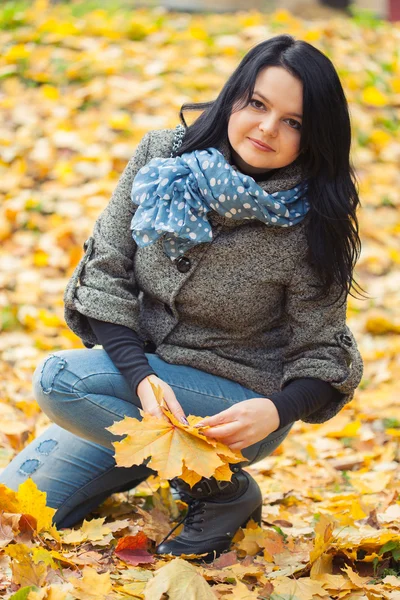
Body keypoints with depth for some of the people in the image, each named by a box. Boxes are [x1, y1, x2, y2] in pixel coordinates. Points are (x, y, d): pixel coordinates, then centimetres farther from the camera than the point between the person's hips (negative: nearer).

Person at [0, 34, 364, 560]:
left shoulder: (307, 228, -18)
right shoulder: (162, 157, -9)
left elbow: (320, 354, -10)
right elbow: (105, 271, -8)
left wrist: (276, 412, -31)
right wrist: (140, 378, -22)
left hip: (235, 401, -5)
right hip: (136, 367, 5)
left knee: (60, 379, -27)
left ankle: (221, 490, -12)